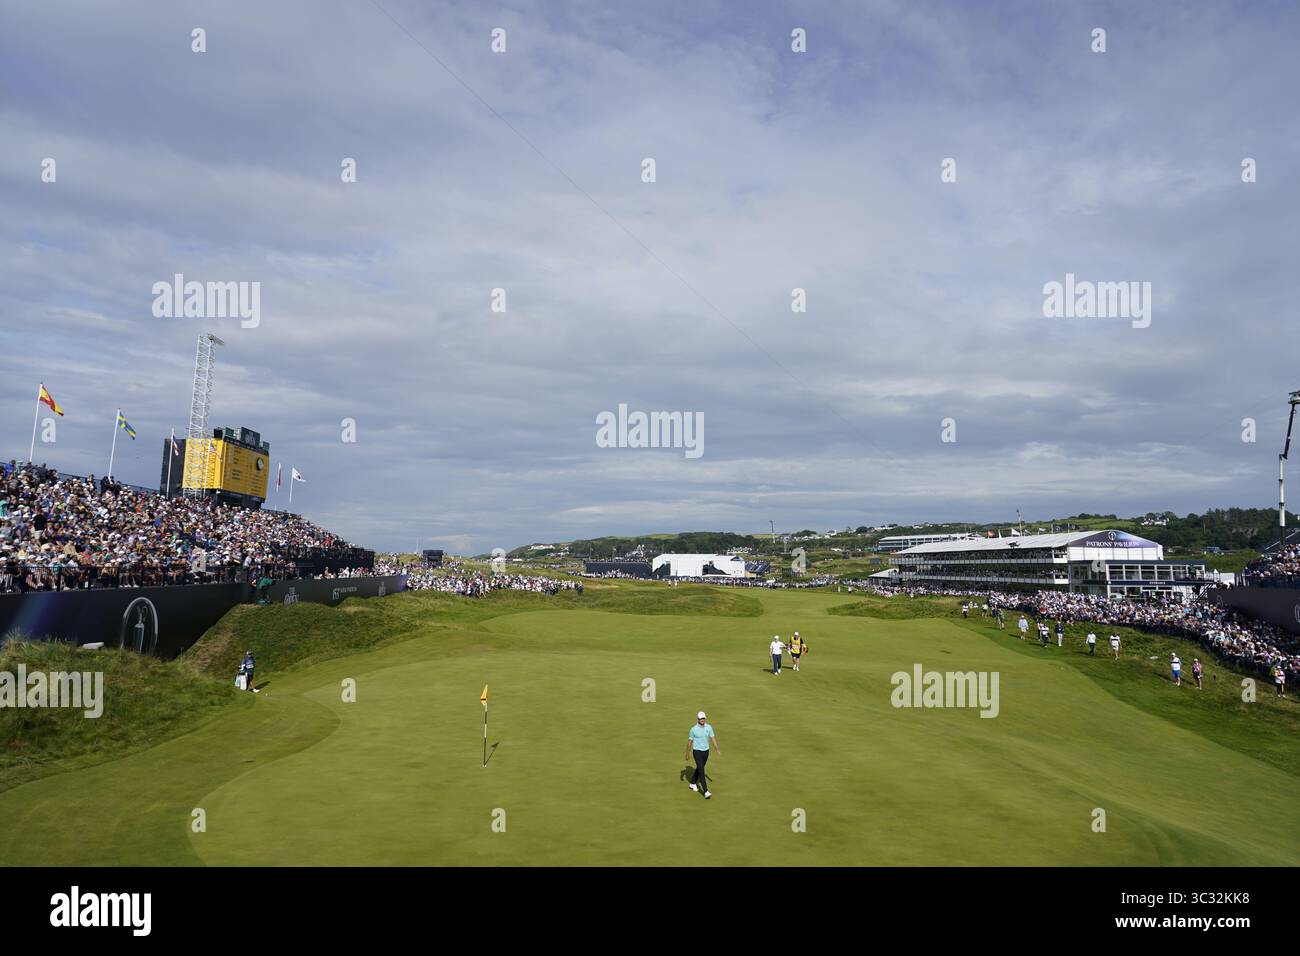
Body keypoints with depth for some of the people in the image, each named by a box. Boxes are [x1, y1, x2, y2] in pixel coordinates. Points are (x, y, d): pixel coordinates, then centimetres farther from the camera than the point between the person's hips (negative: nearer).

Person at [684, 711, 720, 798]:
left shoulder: (709, 727, -3)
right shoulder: (693, 729, -13)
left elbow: (713, 738, -4)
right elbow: (689, 741, -3)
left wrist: (717, 749, -15)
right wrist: (687, 753, 3)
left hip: (706, 751, 5)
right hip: (697, 752, -5)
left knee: (699, 768, 21)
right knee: (701, 771, -14)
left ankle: (693, 784, 45)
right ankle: (706, 792, -19)